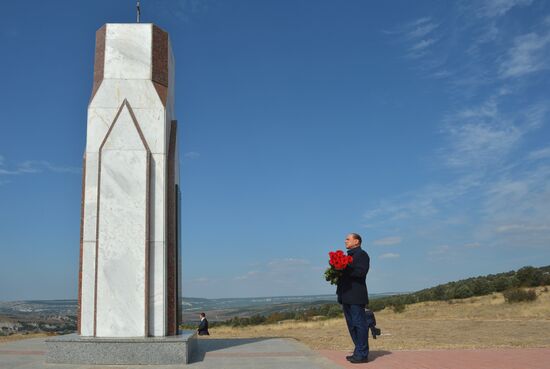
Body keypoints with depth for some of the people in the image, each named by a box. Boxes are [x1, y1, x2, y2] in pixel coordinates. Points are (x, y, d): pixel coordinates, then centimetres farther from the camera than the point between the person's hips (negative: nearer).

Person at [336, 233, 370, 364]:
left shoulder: (362, 254, -6)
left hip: (356, 296, -10)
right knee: (352, 325, 14)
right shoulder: (349, 255, 23)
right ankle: (358, 351, 22)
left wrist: (345, 269, -22)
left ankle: (362, 354, -1)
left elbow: (361, 271, -21)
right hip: (346, 295, 10)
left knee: (359, 324, -6)